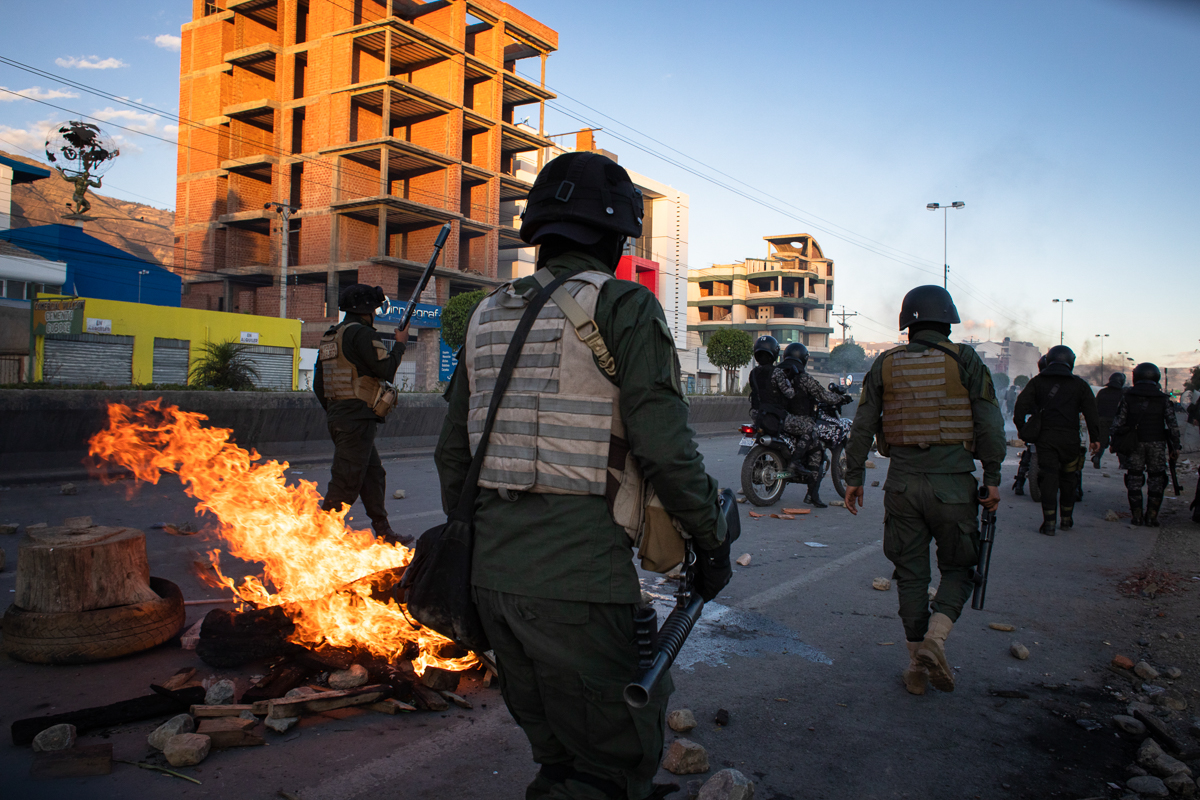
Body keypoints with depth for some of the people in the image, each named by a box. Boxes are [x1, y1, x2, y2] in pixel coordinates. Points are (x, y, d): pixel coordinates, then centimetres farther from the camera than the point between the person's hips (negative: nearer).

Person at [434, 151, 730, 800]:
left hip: (493, 570, 8)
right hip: (580, 576, -7)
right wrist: (713, 541, 0)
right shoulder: (624, 305, -6)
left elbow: (452, 453, 17)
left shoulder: (488, 315, 14)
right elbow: (665, 448, -14)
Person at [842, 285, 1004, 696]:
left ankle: (917, 663, 16)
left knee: (910, 573, 11)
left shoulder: (885, 365, 4)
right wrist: (992, 478, 2)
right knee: (958, 568, 13)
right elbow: (989, 425, -5)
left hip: (902, 483, 2)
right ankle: (934, 639, -8)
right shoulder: (966, 361, -2)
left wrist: (853, 477, 11)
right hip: (953, 483, -2)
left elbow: (862, 426, 4)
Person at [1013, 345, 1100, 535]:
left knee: (1048, 477, -2)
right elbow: (1091, 412, 2)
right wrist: (1094, 438, 3)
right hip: (1070, 438, 1)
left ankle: (1049, 522, -8)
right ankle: (1066, 519, 24)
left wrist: (1022, 429, 6)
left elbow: (1021, 404, -1)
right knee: (1067, 478, 14)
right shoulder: (1079, 384, 7)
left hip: (1045, 437, 0)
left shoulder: (1037, 381, 7)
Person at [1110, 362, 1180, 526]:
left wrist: (1115, 441, 6)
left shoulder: (1127, 397, 1)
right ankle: (1152, 516, 6)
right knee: (1156, 478, 8)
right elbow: (1173, 424, 1)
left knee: (1134, 478, 7)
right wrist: (1175, 445, 6)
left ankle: (1137, 516, 6)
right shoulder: (1163, 398, 2)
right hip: (1157, 443, 0)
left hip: (1134, 443, 0)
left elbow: (1118, 421, -1)